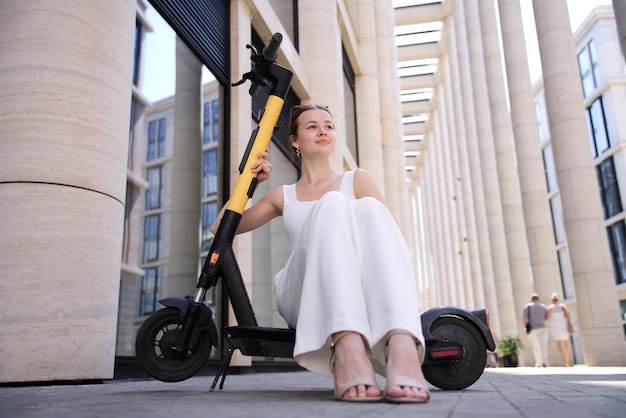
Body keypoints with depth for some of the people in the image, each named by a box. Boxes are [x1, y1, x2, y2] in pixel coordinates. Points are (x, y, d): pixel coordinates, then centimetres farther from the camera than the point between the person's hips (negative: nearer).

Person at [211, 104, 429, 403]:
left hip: (362, 295, 0)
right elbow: (221, 228, 26)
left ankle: (402, 347, -51)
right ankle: (346, 347, -50)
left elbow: (388, 230, 6)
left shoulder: (357, 180, 21)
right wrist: (249, 180, 18)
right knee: (333, 204, -25)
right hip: (303, 298, 0)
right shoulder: (283, 196, 24)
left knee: (369, 208, -27)